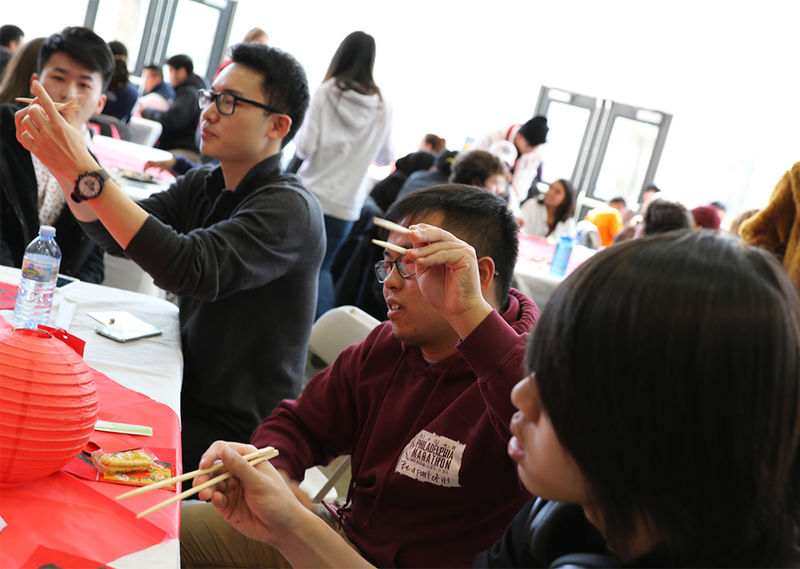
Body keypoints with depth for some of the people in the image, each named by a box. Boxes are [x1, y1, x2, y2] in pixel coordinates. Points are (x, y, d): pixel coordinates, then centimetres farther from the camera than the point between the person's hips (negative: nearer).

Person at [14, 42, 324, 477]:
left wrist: (85, 172, -34)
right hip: (186, 393, 7)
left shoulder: (290, 208, -21)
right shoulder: (201, 185, 6)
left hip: (233, 427, -7)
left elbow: (190, 270, -34)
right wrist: (67, 166, -18)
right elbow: (115, 234, -1)